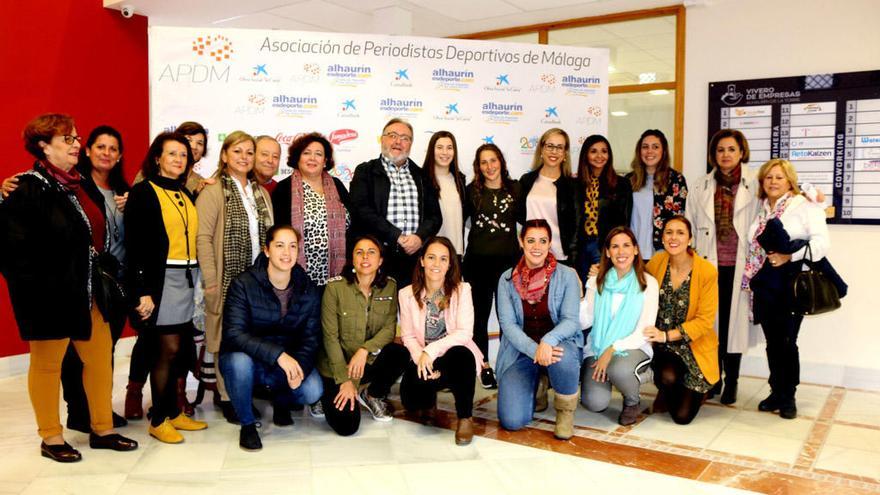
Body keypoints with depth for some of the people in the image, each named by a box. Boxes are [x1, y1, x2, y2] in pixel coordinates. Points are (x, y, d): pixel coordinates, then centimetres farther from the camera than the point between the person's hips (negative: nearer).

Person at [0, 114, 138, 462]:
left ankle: (102, 429, 27)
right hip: (51, 298, -8)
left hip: (87, 292, 8)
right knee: (47, 365, 9)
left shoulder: (79, 184, 11)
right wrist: (35, 295, -18)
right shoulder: (29, 190, -13)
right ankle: (51, 438, 23)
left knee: (100, 359, 12)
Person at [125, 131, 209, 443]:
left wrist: (198, 278, 7)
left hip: (188, 279, 6)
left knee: (182, 350, 8)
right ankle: (158, 420, 8)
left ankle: (174, 411, 21)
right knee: (168, 349, -5)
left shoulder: (186, 194, 15)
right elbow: (135, 244, -10)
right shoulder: (143, 192, -4)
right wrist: (143, 291, -16)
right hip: (160, 279, -6)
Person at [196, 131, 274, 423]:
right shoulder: (212, 191, -4)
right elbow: (203, 238, -10)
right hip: (229, 279, -5)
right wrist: (211, 283, -14)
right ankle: (228, 398, 15)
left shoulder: (260, 193, 14)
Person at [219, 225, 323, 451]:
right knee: (239, 360, -36)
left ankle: (281, 400, 16)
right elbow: (234, 334, -26)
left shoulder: (308, 290, -4)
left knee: (313, 391, -23)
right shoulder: (243, 284, -16)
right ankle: (247, 423, -8)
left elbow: (311, 339, -5)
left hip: (288, 361, 3)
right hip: (246, 358, -2)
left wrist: (300, 366, -27)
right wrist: (278, 354, -36)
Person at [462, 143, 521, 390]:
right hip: (478, 261, 0)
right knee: (480, 313, 8)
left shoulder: (515, 189, 3)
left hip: (508, 259, 0)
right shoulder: (471, 191, 2)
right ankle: (484, 365, 21)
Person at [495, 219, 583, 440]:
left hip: (559, 345, -1)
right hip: (521, 351, 2)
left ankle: (566, 411, -7)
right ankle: (536, 384, 20)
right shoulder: (507, 279, 1)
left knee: (562, 356, -41)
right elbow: (507, 324, -6)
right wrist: (534, 350, -24)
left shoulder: (567, 275, -4)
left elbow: (571, 320, -11)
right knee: (511, 420, -16)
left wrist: (548, 341, -32)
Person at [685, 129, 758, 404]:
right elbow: (689, 229, 12)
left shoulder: (754, 186, 1)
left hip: (739, 266, -2)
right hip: (708, 265, 2)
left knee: (734, 320, 4)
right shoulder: (701, 188, 10)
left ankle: (731, 382, 17)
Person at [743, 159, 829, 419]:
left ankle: (788, 397, 12)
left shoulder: (805, 206, -4)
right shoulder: (759, 208, 14)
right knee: (772, 341, 10)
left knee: (787, 342, -2)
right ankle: (776, 392, 21)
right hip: (765, 284, 5)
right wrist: (751, 278, 10)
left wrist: (790, 256, -20)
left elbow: (822, 241, -12)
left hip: (792, 283, -5)